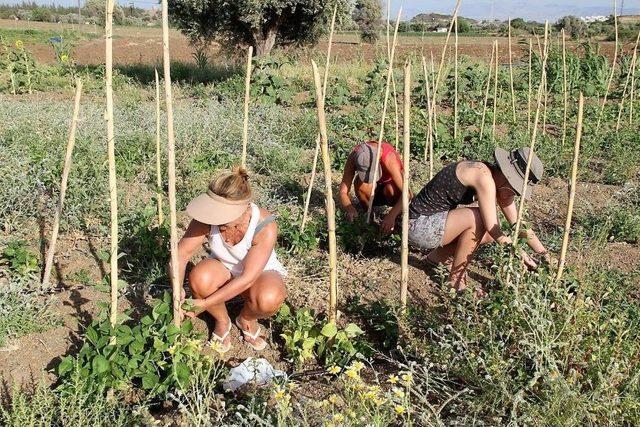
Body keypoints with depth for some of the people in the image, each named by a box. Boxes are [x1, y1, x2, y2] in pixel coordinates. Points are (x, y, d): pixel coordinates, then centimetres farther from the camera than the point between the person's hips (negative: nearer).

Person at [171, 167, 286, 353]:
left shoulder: (265, 226, -34)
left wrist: (205, 303, -36)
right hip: (224, 269, 2)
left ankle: (246, 318, 1)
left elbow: (248, 278, -34)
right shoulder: (208, 218, -26)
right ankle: (222, 320, -1)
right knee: (200, 278, -33)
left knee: (269, 299, -37)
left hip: (260, 273, -2)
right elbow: (182, 253, -19)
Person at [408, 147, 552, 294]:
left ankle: (437, 256, 17)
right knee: (479, 218, -25)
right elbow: (492, 227, -26)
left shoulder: (497, 182, 3)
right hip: (419, 225, -9)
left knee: (492, 235, 4)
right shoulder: (484, 176, -25)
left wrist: (546, 255, 3)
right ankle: (456, 280, -11)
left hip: (438, 219, 9)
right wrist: (522, 256, -18)